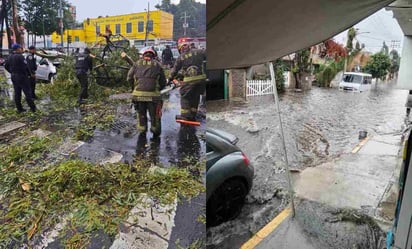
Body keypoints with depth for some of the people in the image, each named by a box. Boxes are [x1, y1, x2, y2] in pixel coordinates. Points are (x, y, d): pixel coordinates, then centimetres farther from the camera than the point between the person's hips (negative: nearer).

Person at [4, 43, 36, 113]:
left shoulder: (10, 57, 9)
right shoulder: (20, 56, -17)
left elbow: (6, 66, 16)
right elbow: (26, 67, -20)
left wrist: (12, 72, 21)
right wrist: (29, 73, -6)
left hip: (14, 77, 8)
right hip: (22, 77, -8)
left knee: (17, 93, 11)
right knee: (28, 93, -2)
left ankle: (19, 109, 16)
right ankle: (32, 108, 0)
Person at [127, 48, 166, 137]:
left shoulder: (137, 63, 13)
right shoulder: (157, 65, 11)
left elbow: (129, 78, 9)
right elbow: (163, 82, 10)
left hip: (138, 94, 2)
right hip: (153, 94, -1)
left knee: (141, 114, 17)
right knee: (154, 115, 12)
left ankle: (142, 131, 24)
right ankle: (155, 132, 20)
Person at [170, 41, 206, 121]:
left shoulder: (180, 58, 4)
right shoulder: (198, 52, 6)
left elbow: (175, 70, 11)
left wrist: (170, 78, 24)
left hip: (189, 80, -3)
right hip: (201, 78, 3)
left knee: (185, 97, 10)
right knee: (195, 97, 14)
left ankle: (185, 115, 3)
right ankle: (193, 116, 20)